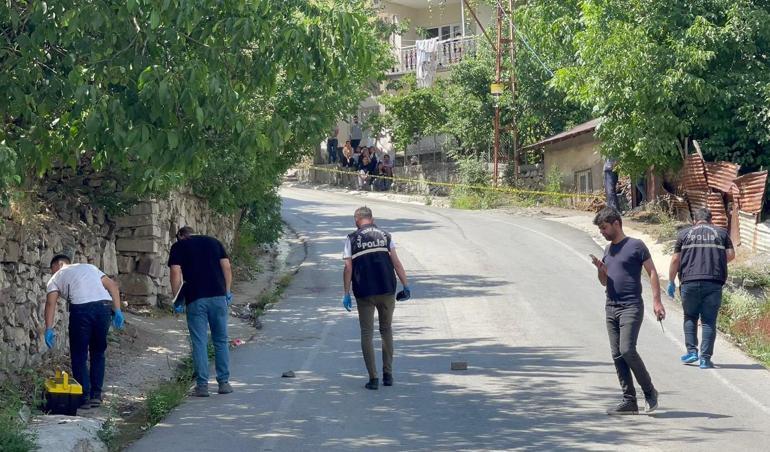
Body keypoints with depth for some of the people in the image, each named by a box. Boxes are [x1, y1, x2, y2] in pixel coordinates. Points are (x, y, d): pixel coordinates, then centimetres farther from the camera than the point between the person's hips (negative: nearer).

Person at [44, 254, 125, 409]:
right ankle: (96, 396, 18)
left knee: (79, 356, 8)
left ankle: (84, 397, 4)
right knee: (98, 353, 18)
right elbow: (112, 285, 19)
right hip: (104, 306, 4)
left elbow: (50, 303, 4)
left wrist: (49, 329, -2)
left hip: (81, 308, -4)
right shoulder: (90, 267, 32)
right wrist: (117, 311, 14)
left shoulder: (56, 278, 21)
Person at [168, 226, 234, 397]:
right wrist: (227, 292, 12)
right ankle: (224, 383, 12)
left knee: (199, 343, 1)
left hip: (195, 299, -3)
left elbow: (176, 273, -4)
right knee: (221, 340, 11)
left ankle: (202, 385, -1)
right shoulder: (213, 242, 17)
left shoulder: (178, 247, 8)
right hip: (218, 295, 3)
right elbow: (227, 267, 8)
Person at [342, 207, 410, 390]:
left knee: (367, 333, 4)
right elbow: (396, 262, 1)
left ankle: (373, 378, -1)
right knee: (386, 330, 15)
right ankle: (388, 375, 14)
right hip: (387, 290, 2)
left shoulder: (351, 239, 2)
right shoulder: (385, 236, 8)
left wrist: (346, 294, -1)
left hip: (364, 293, -2)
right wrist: (406, 286, 4)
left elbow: (348, 268, -4)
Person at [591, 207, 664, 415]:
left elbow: (652, 272, -5)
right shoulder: (608, 250, 17)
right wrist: (601, 269, 1)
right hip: (611, 308, 8)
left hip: (631, 307, -8)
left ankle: (650, 391, -1)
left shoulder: (636, 246, -4)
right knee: (617, 355, 3)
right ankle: (629, 401, 7)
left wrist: (656, 301, -13)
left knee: (627, 350, -18)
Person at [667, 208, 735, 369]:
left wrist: (671, 281, 15)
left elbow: (675, 260, 7)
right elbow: (731, 255, 5)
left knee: (690, 317, 17)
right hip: (714, 283, 0)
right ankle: (705, 358, -1)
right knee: (709, 321, 3)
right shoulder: (721, 233, 11)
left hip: (690, 282, 0)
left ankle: (692, 351, 7)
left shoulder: (684, 234, 10)